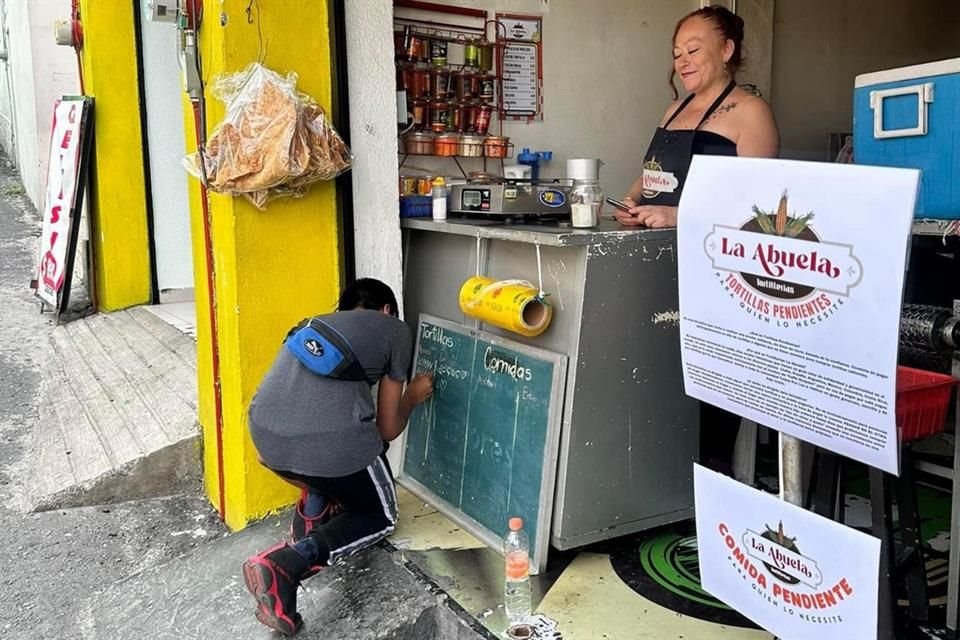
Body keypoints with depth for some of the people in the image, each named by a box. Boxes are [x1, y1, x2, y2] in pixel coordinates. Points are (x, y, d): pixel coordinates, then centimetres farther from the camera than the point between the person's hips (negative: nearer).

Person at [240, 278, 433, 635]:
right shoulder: (394, 329, 16)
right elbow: (388, 429, 18)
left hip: (264, 435, 7)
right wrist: (412, 396, 38)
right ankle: (287, 565, -1)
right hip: (329, 440, -7)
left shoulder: (316, 324, 31)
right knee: (380, 516, 20)